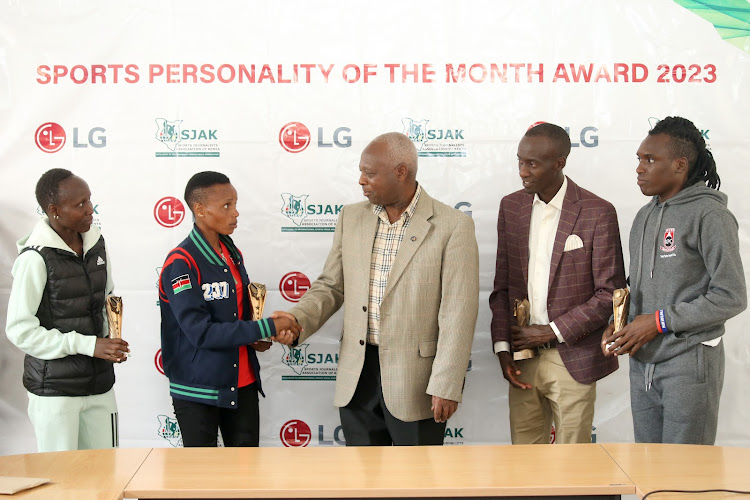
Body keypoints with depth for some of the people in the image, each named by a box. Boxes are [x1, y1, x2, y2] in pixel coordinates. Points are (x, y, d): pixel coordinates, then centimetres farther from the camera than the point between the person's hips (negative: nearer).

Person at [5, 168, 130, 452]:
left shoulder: (96, 243, 5)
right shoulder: (36, 257, -15)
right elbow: (19, 330, -16)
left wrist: (110, 339, 1)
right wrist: (88, 345, -19)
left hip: (99, 384, 6)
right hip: (53, 389, -6)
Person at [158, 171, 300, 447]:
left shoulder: (232, 253, 7)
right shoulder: (180, 264, -16)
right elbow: (201, 331, -22)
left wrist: (256, 339, -4)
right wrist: (267, 327, -22)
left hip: (242, 384, 6)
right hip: (199, 390, -6)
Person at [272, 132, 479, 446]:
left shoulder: (452, 226, -11)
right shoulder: (352, 217, 6)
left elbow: (458, 313, -13)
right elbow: (330, 286, 11)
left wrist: (446, 385, -16)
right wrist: (297, 319, -8)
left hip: (416, 378, -4)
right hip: (357, 374, 5)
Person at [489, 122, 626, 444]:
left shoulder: (597, 213, -8)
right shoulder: (511, 207, 7)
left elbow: (610, 293, -8)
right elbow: (501, 286, 10)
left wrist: (553, 332, -11)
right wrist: (502, 346, 1)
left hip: (572, 360, -4)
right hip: (521, 358, 4)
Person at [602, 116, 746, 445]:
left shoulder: (708, 215, -11)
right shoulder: (645, 216, 13)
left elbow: (731, 297, -15)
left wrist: (659, 321, -16)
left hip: (689, 363, -7)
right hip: (643, 363, 7)